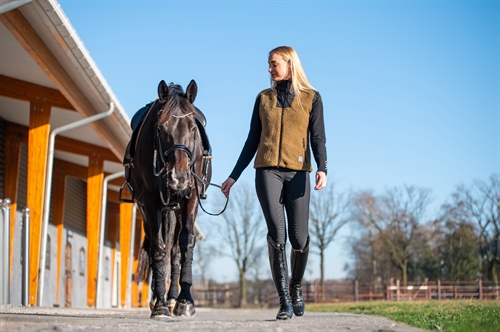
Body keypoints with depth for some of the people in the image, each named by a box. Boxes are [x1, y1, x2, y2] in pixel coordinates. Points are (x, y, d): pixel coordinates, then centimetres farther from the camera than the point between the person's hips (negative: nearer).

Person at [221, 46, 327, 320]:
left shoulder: (311, 98, 8)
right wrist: (234, 176, 14)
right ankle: (284, 300, -9)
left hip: (297, 173, -1)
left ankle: (296, 286, 25)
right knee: (277, 233, -15)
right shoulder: (263, 98, 15)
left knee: (299, 238, -5)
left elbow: (318, 137, 0)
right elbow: (252, 141, 17)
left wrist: (322, 168, -18)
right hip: (267, 171, 1)